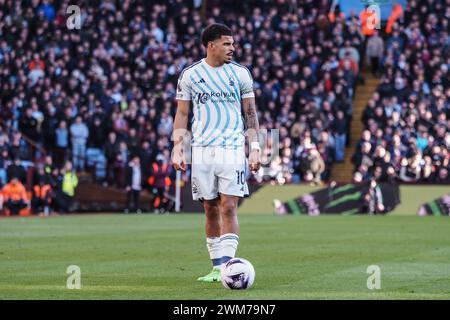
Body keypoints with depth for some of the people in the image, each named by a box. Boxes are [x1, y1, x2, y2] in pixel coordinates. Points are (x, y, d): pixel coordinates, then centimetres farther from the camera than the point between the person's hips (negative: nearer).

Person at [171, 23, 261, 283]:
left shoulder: (241, 73, 4)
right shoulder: (190, 75, 4)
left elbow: (251, 113, 8)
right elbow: (182, 114, 8)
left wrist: (254, 148, 0)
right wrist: (178, 148, 0)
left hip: (232, 148, -1)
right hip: (202, 150, 1)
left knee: (229, 208, -11)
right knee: (211, 209, 5)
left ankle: (226, 265, -14)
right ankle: (217, 266, 14)